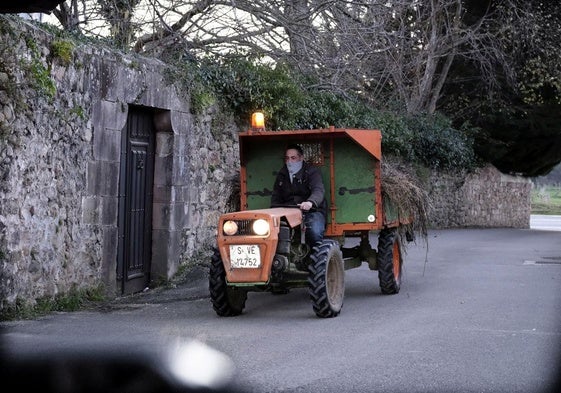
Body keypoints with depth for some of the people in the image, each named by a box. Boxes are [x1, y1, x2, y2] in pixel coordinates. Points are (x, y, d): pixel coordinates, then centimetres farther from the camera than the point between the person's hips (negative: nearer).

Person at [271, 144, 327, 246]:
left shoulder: (312, 171, 2)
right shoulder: (281, 175, 20)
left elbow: (318, 190, -16)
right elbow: (276, 198, 23)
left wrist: (310, 202, -40)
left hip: (311, 211, -4)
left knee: (314, 232, -35)